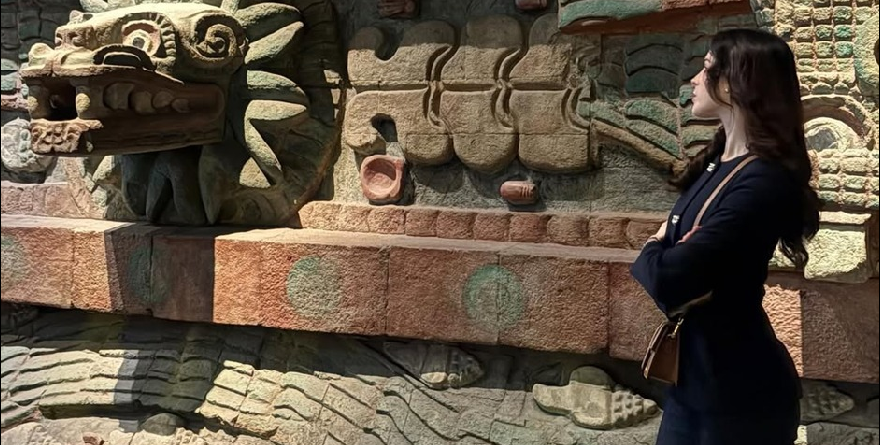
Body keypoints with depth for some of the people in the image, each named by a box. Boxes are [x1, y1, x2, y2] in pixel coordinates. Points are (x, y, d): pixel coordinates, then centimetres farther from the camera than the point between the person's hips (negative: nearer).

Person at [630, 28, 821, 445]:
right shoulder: (717, 162, 6)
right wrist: (661, 254, -13)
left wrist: (650, 254, -7)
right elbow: (671, 243, 10)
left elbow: (667, 279, -29)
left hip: (740, 392, -8)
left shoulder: (764, 182, -23)